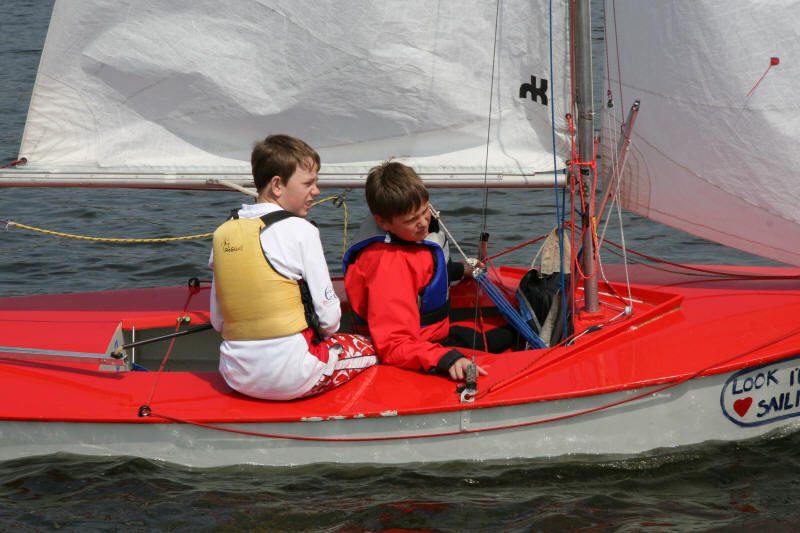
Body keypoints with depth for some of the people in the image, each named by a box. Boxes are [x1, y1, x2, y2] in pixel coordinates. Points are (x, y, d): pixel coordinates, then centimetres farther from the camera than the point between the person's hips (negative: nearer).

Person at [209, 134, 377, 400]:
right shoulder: (301, 231, -11)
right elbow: (328, 316, -8)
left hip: (235, 376, 6)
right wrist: (321, 333, 14)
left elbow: (217, 321, 9)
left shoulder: (223, 234, 6)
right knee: (369, 348, 17)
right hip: (290, 376, -6)